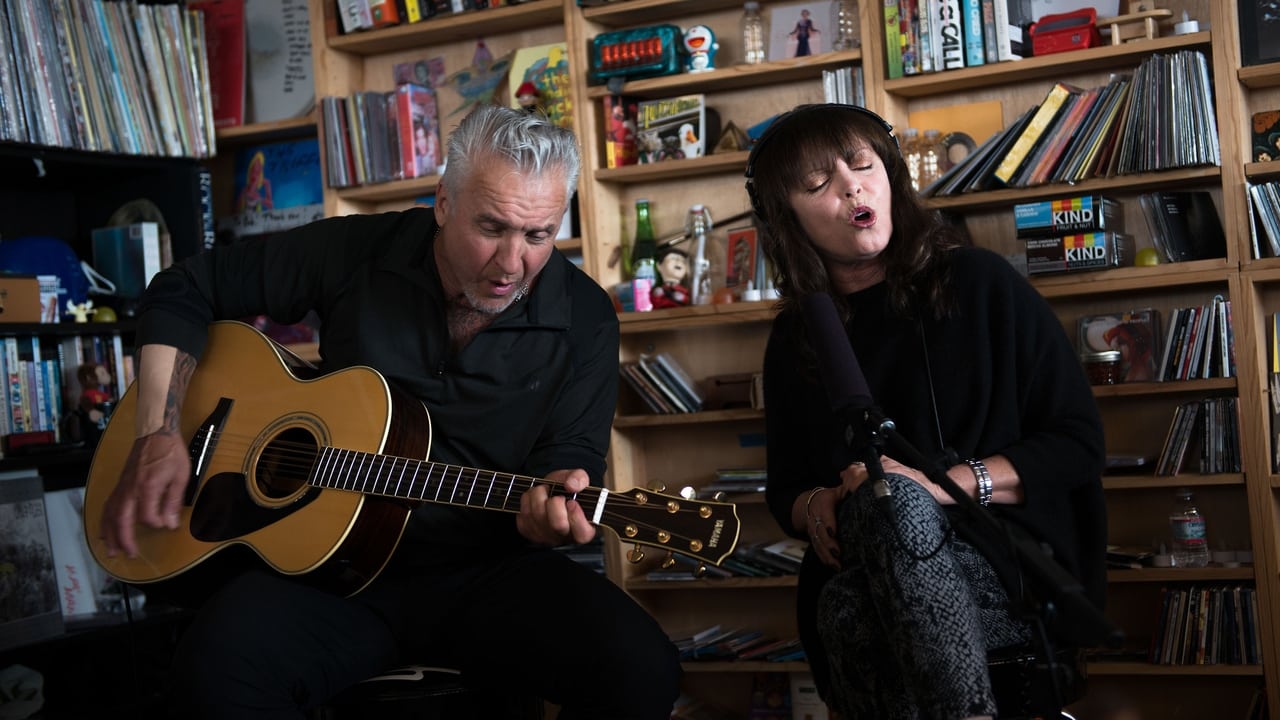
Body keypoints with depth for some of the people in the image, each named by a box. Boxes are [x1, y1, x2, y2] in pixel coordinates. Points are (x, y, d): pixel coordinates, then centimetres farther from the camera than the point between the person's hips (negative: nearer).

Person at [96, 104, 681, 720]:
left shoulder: (583, 318, -3)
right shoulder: (356, 254, -3)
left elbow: (571, 457, -2)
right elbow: (184, 290, 6)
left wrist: (550, 508, -28)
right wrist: (159, 435, -5)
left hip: (489, 572, 1)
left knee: (639, 670, -26)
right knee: (216, 668, -33)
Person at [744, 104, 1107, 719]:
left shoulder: (980, 284, 4)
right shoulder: (793, 343, 14)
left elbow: (1078, 442, 2)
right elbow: (784, 489, 22)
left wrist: (941, 485, -14)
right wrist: (814, 506, -5)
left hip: (1014, 571, -1)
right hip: (857, 580, 2)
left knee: (890, 501, -35)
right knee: (847, 613, -36)